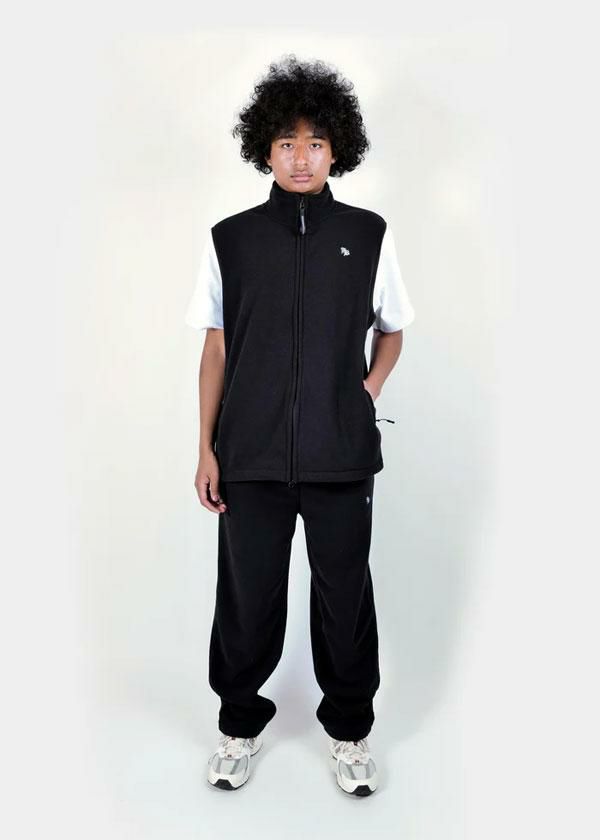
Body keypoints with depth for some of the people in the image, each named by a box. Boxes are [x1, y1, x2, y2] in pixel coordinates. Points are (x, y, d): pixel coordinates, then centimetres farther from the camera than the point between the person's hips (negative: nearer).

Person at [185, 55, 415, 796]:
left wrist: (366, 392, -4)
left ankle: (349, 729, 34)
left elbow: (391, 332, 14)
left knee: (344, 595, 12)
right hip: (251, 457, 0)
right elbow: (215, 348, 5)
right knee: (246, 596, 12)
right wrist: (206, 449, 3)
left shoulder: (368, 235, 2)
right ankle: (240, 724, 36)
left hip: (341, 458, 0)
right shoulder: (229, 240, 2)